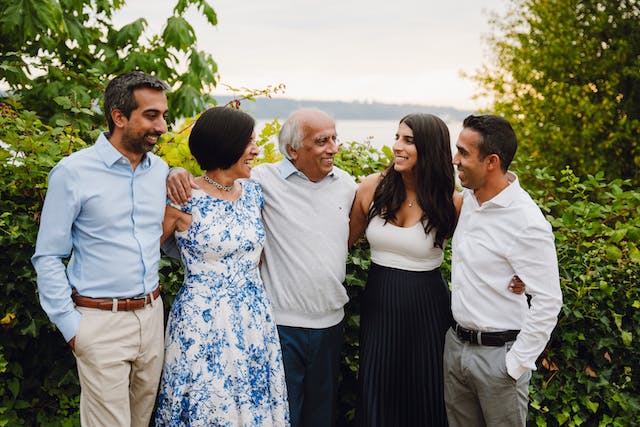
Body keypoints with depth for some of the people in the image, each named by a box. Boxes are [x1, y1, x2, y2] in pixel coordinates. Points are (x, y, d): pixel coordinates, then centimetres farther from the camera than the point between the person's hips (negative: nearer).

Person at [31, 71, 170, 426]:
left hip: (151, 314, 5)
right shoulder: (73, 173, -10)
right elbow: (48, 257, -6)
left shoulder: (160, 169, 6)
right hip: (102, 321, -5)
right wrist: (71, 327, -8)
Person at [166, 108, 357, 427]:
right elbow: (215, 181, -4)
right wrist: (179, 175, -22)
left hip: (331, 324, 5)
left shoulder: (346, 184, 6)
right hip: (282, 325, -5)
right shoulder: (264, 180, -9)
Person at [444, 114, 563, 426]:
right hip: (455, 343, 7)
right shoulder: (468, 198, 0)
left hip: (498, 352, -7)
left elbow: (548, 302, -19)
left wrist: (517, 365, -16)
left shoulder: (528, 223, -22)